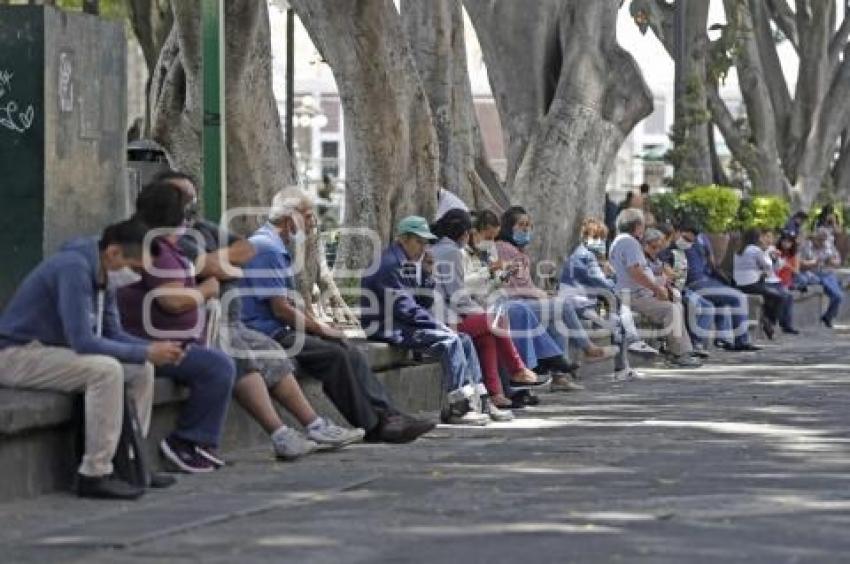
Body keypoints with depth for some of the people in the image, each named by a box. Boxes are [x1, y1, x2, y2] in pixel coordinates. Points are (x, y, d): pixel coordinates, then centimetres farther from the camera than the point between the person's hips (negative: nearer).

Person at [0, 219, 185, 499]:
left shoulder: (103, 275, 5)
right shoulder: (74, 268, -24)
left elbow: (113, 334, 11)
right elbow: (83, 341, -29)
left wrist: (156, 349, -8)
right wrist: (146, 353, -24)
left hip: (50, 351, 10)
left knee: (141, 371, 2)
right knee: (107, 370, -29)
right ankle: (94, 475, -24)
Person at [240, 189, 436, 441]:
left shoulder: (279, 248, 20)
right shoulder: (266, 248, -14)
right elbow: (280, 309, -19)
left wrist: (319, 324, 10)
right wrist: (320, 329, -8)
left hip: (282, 331, 10)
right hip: (268, 334, -10)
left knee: (350, 351, -3)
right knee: (333, 353, -22)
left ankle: (386, 415, -9)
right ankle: (371, 427, -15)